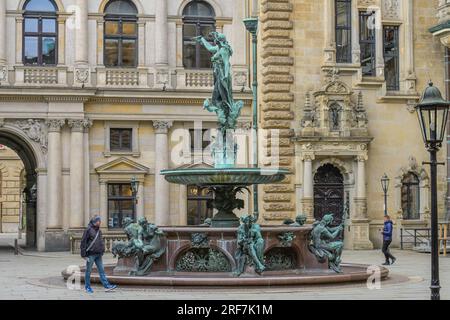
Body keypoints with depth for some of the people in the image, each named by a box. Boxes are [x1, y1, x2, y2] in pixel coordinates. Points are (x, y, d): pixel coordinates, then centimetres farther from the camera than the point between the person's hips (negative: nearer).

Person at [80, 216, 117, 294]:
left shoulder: (99, 231, 12)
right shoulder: (88, 230, -10)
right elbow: (83, 242, -11)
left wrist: (102, 251, 17)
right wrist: (84, 254, -13)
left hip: (98, 254, 7)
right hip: (91, 254, -7)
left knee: (101, 270, 5)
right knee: (88, 271, 4)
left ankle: (107, 286, 4)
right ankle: (87, 287, 12)